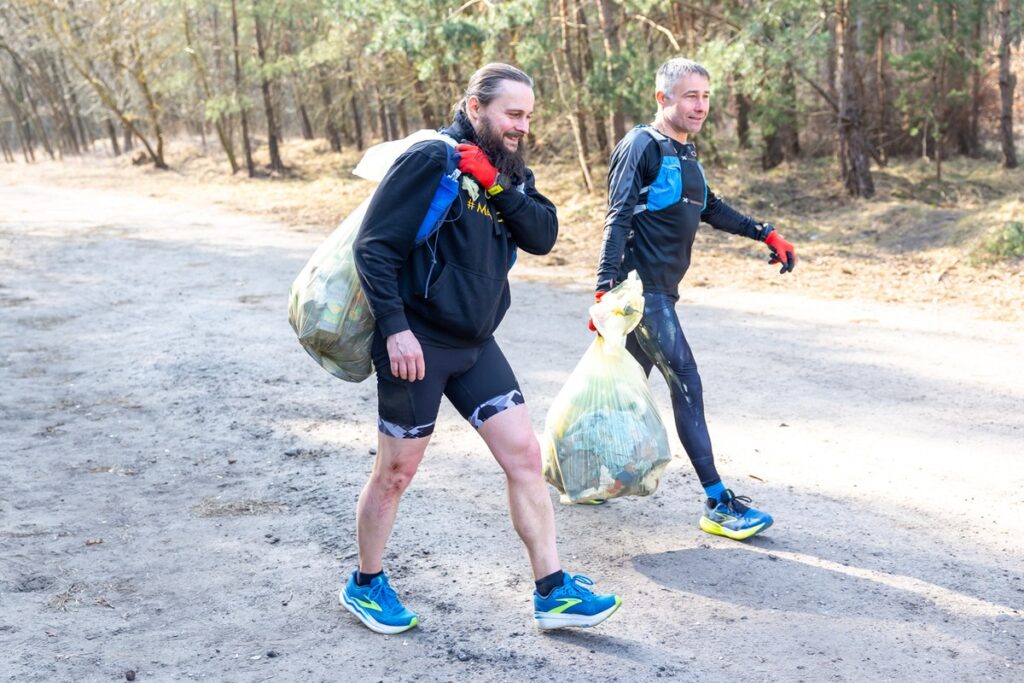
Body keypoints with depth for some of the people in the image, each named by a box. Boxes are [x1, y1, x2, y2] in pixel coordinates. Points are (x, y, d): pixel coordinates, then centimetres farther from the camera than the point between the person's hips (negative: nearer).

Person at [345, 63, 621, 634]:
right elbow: (374, 246, -17)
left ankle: (553, 592, 11)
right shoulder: (432, 160, -13)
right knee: (397, 472, 6)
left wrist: (497, 187, -19)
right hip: (417, 344, -7)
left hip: (476, 343, 7)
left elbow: (543, 236, -5)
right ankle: (366, 585, 27)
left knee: (525, 455, 3)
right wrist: (395, 328, -22)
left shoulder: (509, 173, 10)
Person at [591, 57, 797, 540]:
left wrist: (766, 234, 26)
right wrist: (605, 288, -27)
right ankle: (718, 503, -9)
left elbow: (711, 210, 30)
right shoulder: (643, 146, -10)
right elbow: (619, 219, -18)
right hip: (642, 287, -9)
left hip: (662, 291, 9)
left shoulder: (685, 153, 17)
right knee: (686, 382, -11)